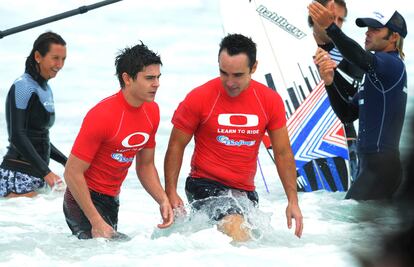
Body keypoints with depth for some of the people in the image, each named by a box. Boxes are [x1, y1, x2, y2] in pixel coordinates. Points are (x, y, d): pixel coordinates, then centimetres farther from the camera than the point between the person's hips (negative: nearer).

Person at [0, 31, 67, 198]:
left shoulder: (46, 89, 17)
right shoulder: (23, 86, -10)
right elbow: (17, 136, -18)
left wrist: (66, 162, 23)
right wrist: (45, 172, -23)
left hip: (37, 176, 9)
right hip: (19, 175, -9)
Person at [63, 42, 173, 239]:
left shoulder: (152, 112, 0)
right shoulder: (102, 116, -24)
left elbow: (145, 165, 13)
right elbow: (72, 173, -22)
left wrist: (163, 200, -4)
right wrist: (97, 222, -24)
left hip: (112, 201, 8)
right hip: (85, 201, -8)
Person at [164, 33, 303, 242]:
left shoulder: (270, 101, 0)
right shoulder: (199, 98, -9)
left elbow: (283, 154, 7)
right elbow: (176, 146, -1)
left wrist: (293, 201, 3)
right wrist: (171, 193, -10)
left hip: (246, 191, 5)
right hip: (205, 185, -5)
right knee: (235, 226, -31)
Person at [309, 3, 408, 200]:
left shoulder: (393, 65, -7)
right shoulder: (374, 75, 23)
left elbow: (362, 59, -29)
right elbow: (347, 115, 18)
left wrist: (330, 27, -42)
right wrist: (330, 83, 0)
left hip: (382, 166, -10)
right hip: (369, 164, 10)